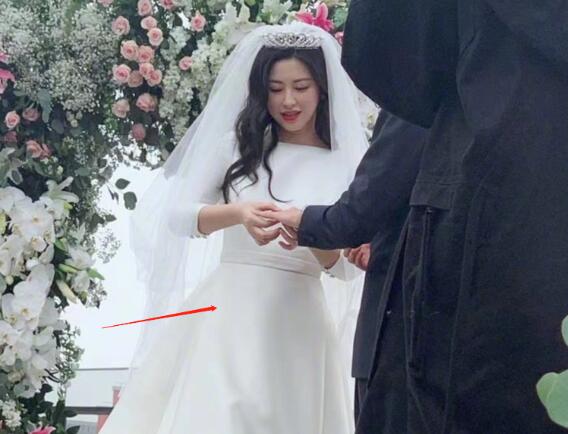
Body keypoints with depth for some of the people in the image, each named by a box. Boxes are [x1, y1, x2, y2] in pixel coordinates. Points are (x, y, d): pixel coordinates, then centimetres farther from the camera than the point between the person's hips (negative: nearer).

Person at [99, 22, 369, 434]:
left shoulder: (347, 163, 4)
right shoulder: (238, 145, 7)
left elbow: (348, 268, 2)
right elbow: (177, 215, -1)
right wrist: (237, 213, -18)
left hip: (297, 323, 0)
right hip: (224, 313, 1)